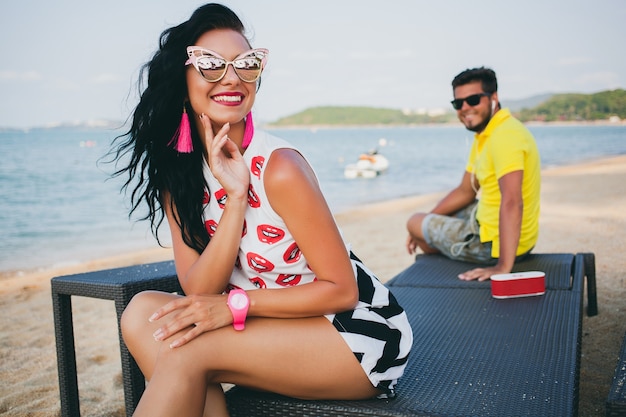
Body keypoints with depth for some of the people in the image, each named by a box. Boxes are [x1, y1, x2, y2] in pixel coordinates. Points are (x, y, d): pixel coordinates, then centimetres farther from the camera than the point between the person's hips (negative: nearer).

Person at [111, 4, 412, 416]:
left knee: (186, 348, -24)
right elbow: (198, 294, -11)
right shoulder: (176, 177, -1)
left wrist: (235, 305, -21)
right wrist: (235, 198, -22)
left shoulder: (278, 167, -20)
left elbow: (341, 289, -15)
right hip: (282, 333, 6)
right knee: (143, 314, -12)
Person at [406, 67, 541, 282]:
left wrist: (503, 267, -39)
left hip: (496, 242, -10)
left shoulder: (504, 135, -26)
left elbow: (512, 202, -36)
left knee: (414, 222, 8)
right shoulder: (484, 134, 8)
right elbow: (465, 191, 17)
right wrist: (428, 220, 15)